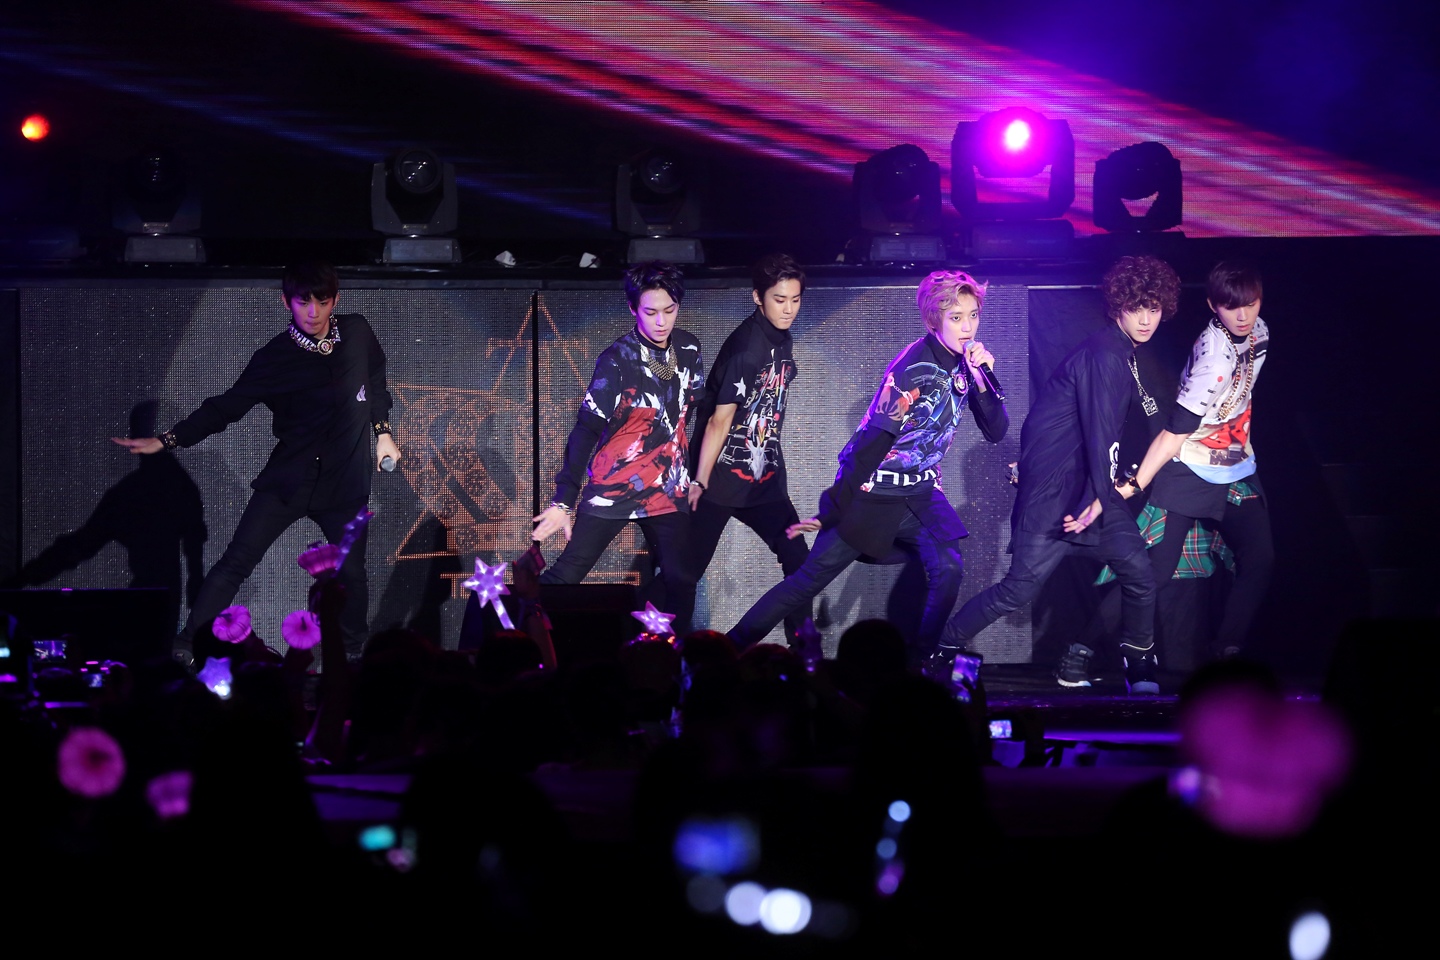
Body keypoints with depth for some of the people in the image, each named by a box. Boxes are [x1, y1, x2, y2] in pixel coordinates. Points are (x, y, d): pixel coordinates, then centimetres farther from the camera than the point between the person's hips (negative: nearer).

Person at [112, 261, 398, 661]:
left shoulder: (357, 333, -1)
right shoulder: (274, 358, -9)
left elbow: (376, 379, 18)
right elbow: (226, 407, -8)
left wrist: (383, 431, 18)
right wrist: (167, 440, -16)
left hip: (346, 481, 2)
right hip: (288, 478, -2)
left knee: (351, 573, 4)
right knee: (236, 562, -8)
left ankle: (352, 653, 26)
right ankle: (187, 648, -6)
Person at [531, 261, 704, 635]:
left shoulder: (688, 349, 2)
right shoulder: (617, 360, -14)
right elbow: (585, 431, -16)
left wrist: (695, 475, 16)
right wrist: (563, 501, -21)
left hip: (669, 491, 5)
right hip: (612, 490, -4)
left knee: (681, 583, -2)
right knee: (564, 577, -6)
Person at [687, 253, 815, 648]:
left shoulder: (782, 340, 6)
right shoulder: (745, 345, -19)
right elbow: (719, 420, -18)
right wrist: (699, 482, -15)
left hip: (764, 479, 8)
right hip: (722, 480, -8)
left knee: (798, 560, 3)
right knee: (687, 570, -3)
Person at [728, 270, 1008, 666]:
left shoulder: (963, 362, -1)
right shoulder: (913, 368, -21)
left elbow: (996, 431, 0)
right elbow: (872, 440, -22)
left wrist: (982, 377, -17)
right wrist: (832, 510, -22)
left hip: (920, 493, 6)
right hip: (874, 494, -6)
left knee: (947, 570, -16)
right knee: (811, 577, -5)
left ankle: (918, 663, -3)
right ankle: (732, 647, 1)